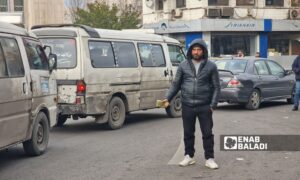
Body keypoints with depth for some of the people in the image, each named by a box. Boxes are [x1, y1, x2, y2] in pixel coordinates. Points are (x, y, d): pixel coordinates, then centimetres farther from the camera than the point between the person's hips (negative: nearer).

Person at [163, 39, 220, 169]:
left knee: (207, 133, 2)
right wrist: (168, 98, -1)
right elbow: (176, 84, 9)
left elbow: (216, 86, 2)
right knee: (188, 133, 10)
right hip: (187, 106, 2)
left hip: (204, 106, -2)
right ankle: (189, 156, 23)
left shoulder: (211, 66, 2)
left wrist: (213, 104, -5)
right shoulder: (183, 66, 5)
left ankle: (209, 158, 11)